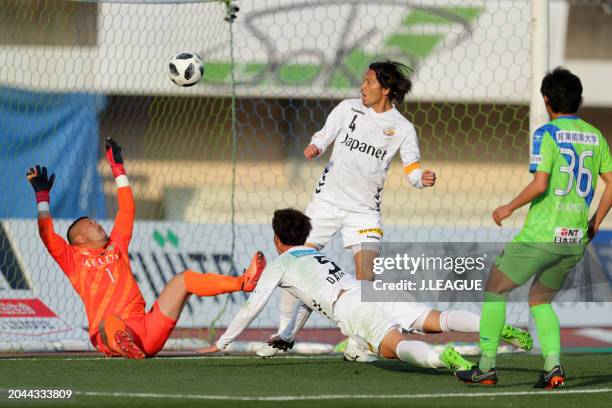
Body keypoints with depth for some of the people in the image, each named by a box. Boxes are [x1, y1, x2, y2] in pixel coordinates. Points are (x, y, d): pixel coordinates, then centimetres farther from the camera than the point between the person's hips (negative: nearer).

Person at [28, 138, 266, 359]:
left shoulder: (115, 248, 28)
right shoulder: (74, 259, 13)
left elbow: (127, 211, 33)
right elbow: (48, 237, -2)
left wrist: (118, 168, 35)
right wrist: (42, 196, 2)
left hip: (149, 334, 6)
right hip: (107, 336, -6)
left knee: (183, 280, 3)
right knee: (112, 323, -44)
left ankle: (243, 283, -10)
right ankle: (123, 346, -81)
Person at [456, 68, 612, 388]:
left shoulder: (547, 134, -10)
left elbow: (540, 184, -20)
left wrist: (509, 208, -6)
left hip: (541, 235, -6)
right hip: (576, 238, 6)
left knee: (495, 288, 11)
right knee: (540, 298, 21)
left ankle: (487, 366, 10)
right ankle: (553, 365, 1)